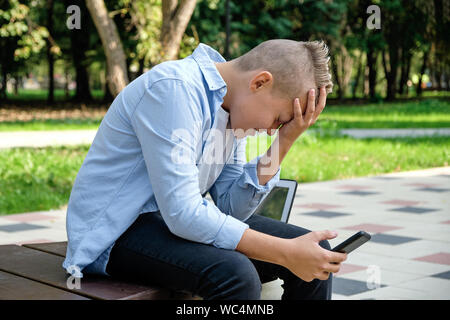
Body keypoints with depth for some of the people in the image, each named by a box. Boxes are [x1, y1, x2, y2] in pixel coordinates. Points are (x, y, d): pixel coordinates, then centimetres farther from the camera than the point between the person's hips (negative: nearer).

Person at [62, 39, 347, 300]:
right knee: (233, 273, -35)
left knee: (316, 252, -4)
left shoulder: (233, 106, 4)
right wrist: (286, 253, -27)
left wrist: (283, 143, -10)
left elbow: (232, 208, -2)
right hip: (115, 233, -8)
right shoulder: (174, 89, -23)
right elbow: (182, 214, -29)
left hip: (177, 217, 8)